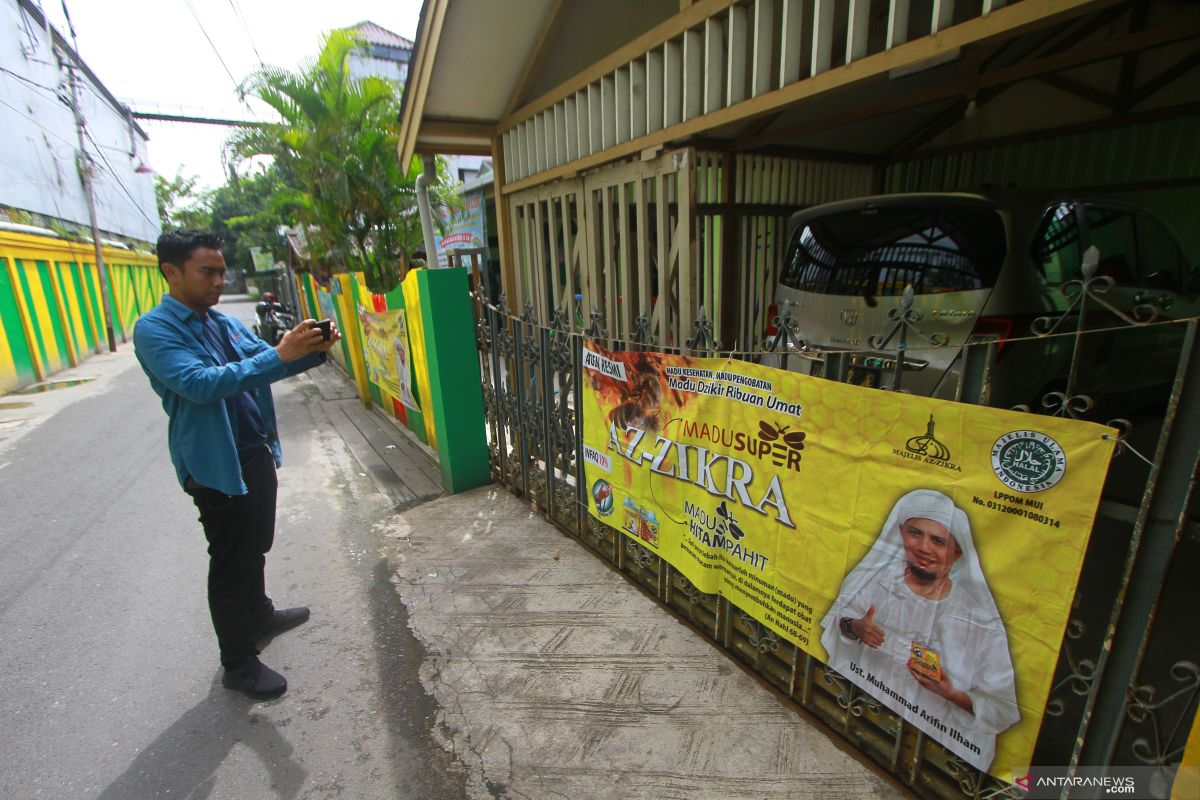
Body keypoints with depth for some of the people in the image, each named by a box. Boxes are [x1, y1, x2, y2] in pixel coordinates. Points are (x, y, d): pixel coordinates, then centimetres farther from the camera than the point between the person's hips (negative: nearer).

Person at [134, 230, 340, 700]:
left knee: (255, 548, 23)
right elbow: (200, 384, -30)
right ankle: (238, 663, 21)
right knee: (230, 563, 5)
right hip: (216, 465, -7)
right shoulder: (154, 330, -15)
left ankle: (260, 616, 45)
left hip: (257, 453, 7)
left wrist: (311, 351, -13)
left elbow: (265, 361, 9)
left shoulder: (224, 323, 8)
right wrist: (279, 355, -37)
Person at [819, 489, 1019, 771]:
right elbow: (837, 618, 5)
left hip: (933, 744, 0)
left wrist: (954, 695, -22)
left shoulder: (981, 621, -12)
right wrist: (854, 628, -15)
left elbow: (1001, 710, -5)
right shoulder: (875, 577, -7)